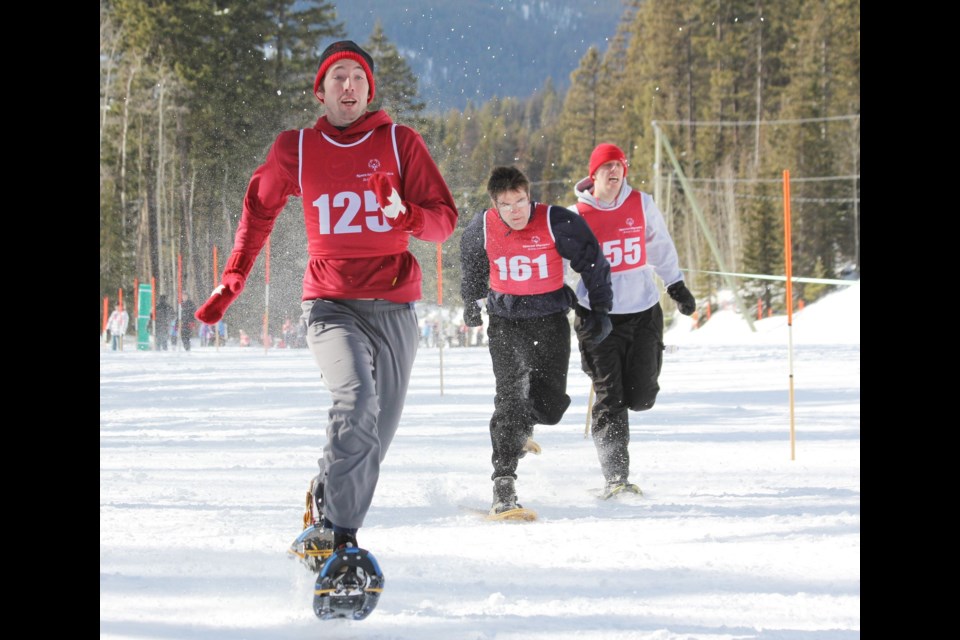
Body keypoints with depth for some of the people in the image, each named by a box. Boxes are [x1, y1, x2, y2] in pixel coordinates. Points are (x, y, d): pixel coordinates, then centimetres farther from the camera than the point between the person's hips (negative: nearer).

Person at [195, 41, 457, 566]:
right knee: (357, 397, -28)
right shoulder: (296, 149, 6)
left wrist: (408, 215, -19)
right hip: (330, 303, -2)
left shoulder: (400, 142, 5)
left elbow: (444, 221, 3)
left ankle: (323, 502, 27)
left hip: (393, 306, 2)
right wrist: (231, 281, 18)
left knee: (374, 436, 5)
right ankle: (334, 532, -27)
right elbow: (259, 208, 23)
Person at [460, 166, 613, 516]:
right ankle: (503, 482, -9)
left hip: (549, 318, -1)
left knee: (549, 404, -6)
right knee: (509, 397, -12)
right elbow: (471, 265, 16)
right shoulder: (482, 228, -8)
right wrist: (471, 302, 30)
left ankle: (519, 428, 30)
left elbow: (593, 262, -2)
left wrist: (600, 310, 2)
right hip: (504, 319, 1)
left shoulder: (557, 223, -16)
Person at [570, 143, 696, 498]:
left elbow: (660, 245, 18)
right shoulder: (578, 215, -4)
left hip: (644, 312, 2)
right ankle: (615, 477, -5)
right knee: (609, 400, -7)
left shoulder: (642, 205, 3)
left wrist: (676, 285, 21)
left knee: (641, 397, -1)